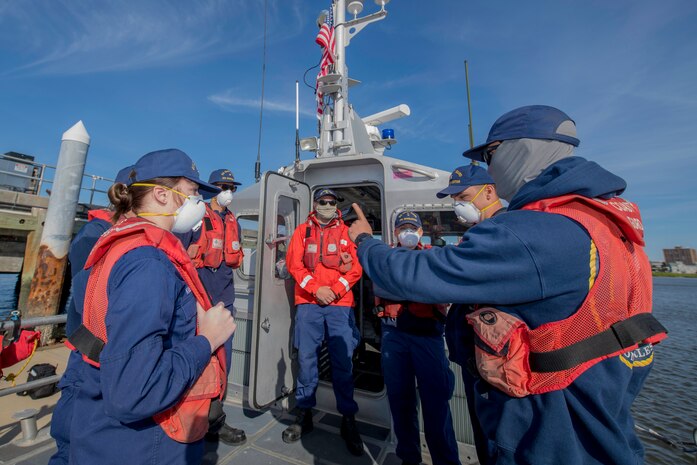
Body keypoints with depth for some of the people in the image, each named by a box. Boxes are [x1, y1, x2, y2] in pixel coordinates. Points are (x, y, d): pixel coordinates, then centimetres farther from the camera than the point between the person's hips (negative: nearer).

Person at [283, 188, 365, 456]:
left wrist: (335, 290, -11)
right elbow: (294, 264, 1)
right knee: (306, 357, 6)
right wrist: (317, 289, -11)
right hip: (308, 303, 1)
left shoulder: (346, 232, 9)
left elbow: (356, 267, 1)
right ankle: (304, 414, 26)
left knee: (343, 361, 3)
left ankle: (348, 419, 20)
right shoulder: (303, 231, 10)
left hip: (341, 304, 0)